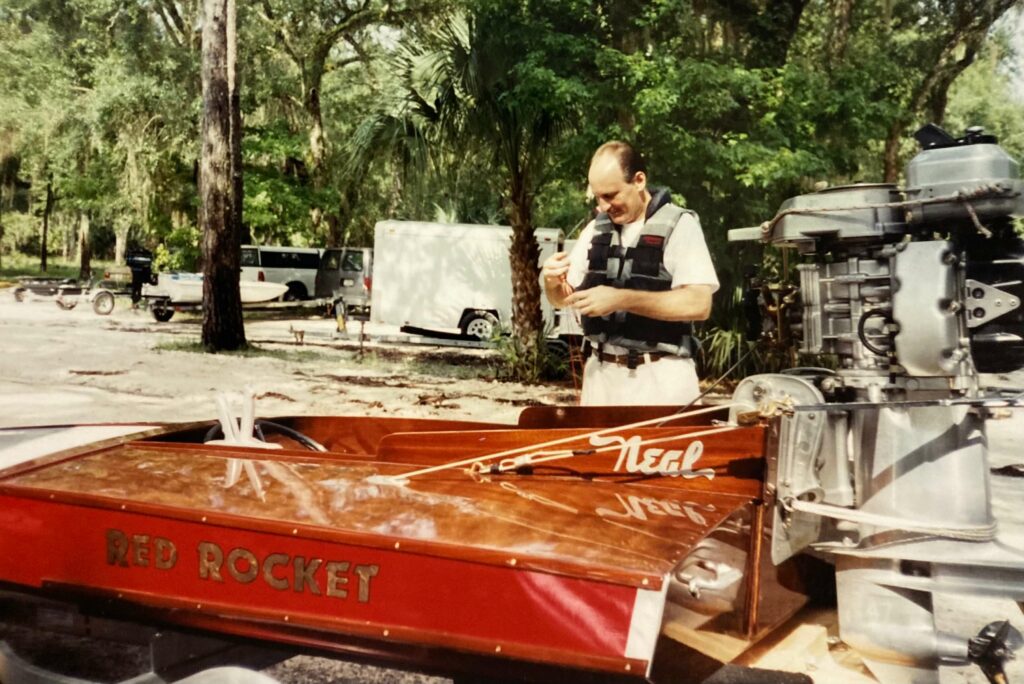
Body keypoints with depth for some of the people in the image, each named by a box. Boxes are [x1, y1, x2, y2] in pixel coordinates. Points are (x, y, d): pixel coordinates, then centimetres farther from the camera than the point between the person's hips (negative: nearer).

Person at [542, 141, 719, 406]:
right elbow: (562, 299, 14)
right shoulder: (595, 229, 9)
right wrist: (553, 282, -10)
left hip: (659, 379, -4)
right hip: (601, 374, 5)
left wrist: (621, 299, -22)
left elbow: (698, 304, -18)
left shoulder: (678, 225, -7)